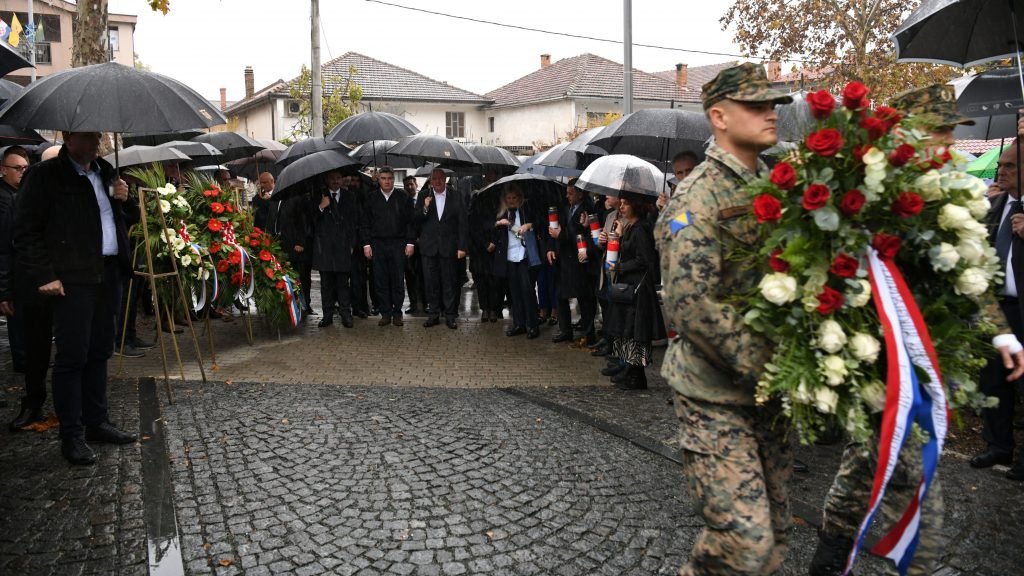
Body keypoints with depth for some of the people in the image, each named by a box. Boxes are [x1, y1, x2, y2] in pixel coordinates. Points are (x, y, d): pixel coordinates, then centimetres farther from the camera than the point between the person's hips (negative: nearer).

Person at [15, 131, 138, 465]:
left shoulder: (105, 173, 15)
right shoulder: (46, 175, -6)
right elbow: (26, 229, -8)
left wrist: (121, 199, 4)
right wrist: (44, 275, -14)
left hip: (108, 273, 7)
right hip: (72, 277, -7)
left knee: (100, 352, 12)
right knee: (72, 356, -2)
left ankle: (97, 423, 23)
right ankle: (72, 436, 6)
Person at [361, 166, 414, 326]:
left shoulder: (403, 197, 4)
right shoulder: (371, 198, 8)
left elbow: (410, 222, 3)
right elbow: (366, 223, 8)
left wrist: (410, 242, -3)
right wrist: (366, 244, 1)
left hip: (398, 244, -1)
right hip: (378, 244, 1)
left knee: (397, 280, 1)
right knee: (381, 281, 2)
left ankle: (397, 313, 10)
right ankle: (385, 313, 10)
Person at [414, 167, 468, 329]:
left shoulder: (455, 198, 2)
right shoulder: (424, 197, 6)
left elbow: (463, 223, 1)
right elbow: (416, 220, 3)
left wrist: (462, 247, -5)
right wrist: (425, 208, -16)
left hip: (449, 247, -1)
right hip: (429, 247, 1)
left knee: (450, 282, 2)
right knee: (431, 282, 5)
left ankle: (450, 315, 10)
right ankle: (433, 314, 15)